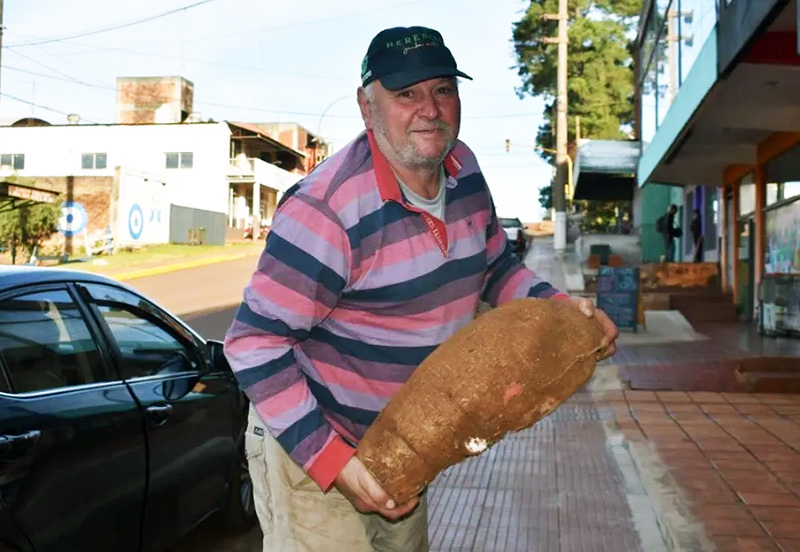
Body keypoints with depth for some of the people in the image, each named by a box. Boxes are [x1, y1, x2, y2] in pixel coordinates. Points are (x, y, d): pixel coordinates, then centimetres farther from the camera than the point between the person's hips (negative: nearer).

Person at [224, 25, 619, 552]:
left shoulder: (463, 169, -5)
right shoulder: (326, 209, -28)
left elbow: (495, 264, 11)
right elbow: (255, 344, -25)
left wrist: (557, 306, -7)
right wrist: (334, 462, -28)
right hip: (311, 447, -7)